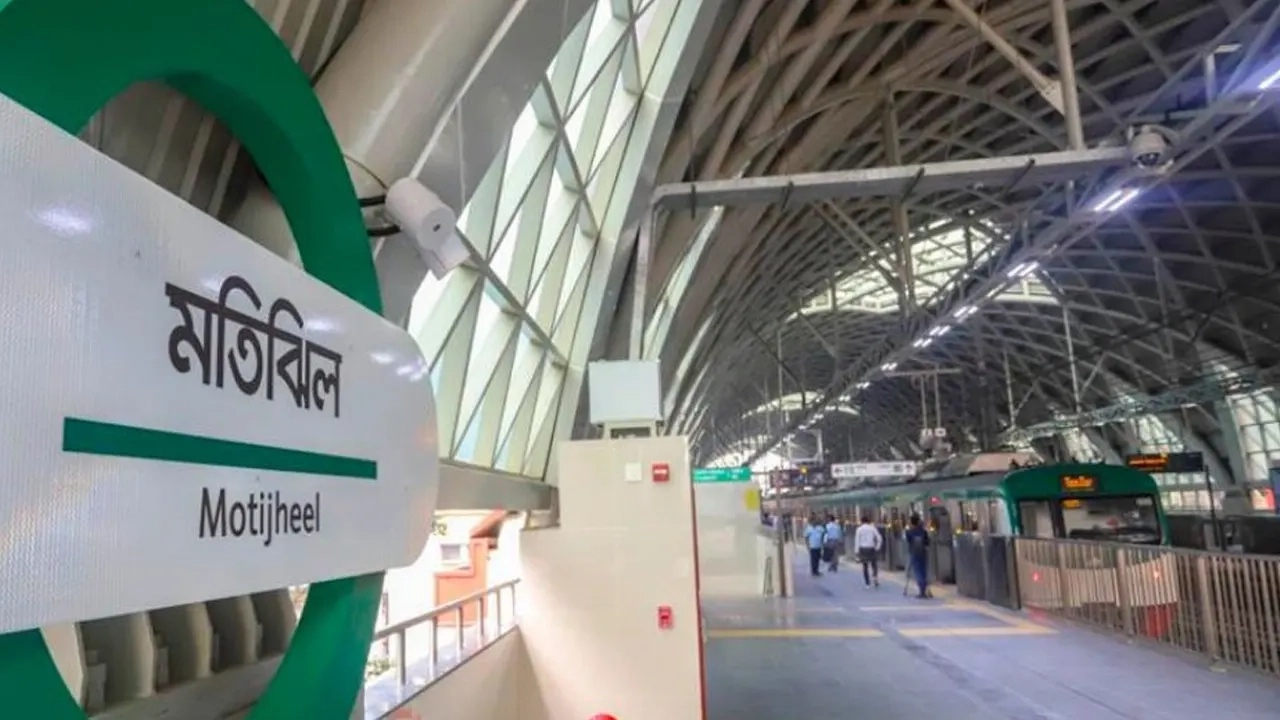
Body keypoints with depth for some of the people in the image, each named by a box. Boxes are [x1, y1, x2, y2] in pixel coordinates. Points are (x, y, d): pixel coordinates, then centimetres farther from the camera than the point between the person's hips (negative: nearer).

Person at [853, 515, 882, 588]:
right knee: (874, 565, 13)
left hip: (863, 549, 0)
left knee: (865, 566, 8)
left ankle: (868, 583, 6)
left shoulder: (859, 529, -1)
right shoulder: (872, 528, 0)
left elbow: (857, 540, -4)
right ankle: (875, 576, -10)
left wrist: (857, 551, -1)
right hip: (871, 548, 0)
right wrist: (877, 547, 5)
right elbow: (879, 538, -4)